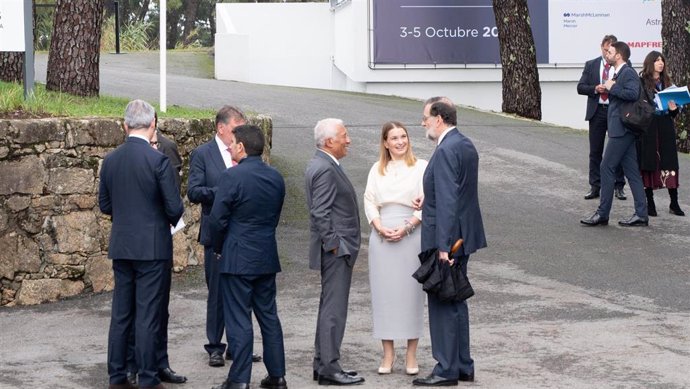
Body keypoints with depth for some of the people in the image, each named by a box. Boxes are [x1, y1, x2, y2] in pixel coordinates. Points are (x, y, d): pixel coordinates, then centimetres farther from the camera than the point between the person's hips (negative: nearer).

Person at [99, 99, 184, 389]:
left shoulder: (110, 160, 3)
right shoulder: (158, 160, -14)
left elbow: (104, 205, 12)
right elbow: (175, 207, -12)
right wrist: (172, 220, 9)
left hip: (121, 246, 5)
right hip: (152, 248, -5)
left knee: (121, 314, 12)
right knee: (148, 317, 0)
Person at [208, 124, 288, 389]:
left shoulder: (232, 177, -15)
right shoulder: (276, 178, 5)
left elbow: (217, 219, -13)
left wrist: (219, 248, 3)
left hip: (238, 258, -6)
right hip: (267, 258, 6)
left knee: (239, 320, -1)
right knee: (269, 316, 14)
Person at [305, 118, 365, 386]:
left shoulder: (321, 165, 15)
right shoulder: (325, 169, -18)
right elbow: (321, 213, -22)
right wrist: (334, 245, -18)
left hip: (336, 250, 11)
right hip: (335, 251, -11)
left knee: (330, 307, 14)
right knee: (334, 309, -7)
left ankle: (323, 364, 20)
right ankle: (329, 368, -5)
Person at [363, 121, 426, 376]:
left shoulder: (420, 167, 1)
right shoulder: (377, 169, 12)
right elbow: (369, 201, 7)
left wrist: (406, 227, -13)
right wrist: (380, 228, -8)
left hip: (411, 236, -3)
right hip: (382, 237, 3)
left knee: (411, 292, 0)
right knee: (384, 292, 2)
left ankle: (411, 355, 6)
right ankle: (388, 353, 9)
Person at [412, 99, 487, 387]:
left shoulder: (446, 150, -20)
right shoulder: (464, 144, 11)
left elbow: (448, 201, -24)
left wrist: (444, 246, -25)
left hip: (446, 238, -10)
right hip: (462, 237, 10)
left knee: (443, 304, -2)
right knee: (456, 302, 16)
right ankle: (463, 366, 23)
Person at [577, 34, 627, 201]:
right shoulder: (591, 65, 7)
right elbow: (580, 87, 4)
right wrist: (595, 89, -13)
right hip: (597, 111, 2)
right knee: (595, 151, 6)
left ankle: (618, 187, 11)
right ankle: (595, 187, 12)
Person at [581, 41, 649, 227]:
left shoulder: (628, 73, -12)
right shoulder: (619, 73, 18)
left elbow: (633, 94, -28)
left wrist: (612, 88, -18)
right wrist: (610, 89, 5)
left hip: (621, 129, -10)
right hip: (621, 129, 10)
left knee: (607, 168, -7)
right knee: (631, 171, 8)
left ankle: (602, 214, -3)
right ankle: (641, 214, 9)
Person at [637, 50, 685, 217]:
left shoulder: (667, 82, 14)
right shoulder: (641, 81, -2)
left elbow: (674, 114, 16)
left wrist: (673, 109, -4)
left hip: (665, 128, 4)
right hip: (647, 127, -4)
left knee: (669, 163, 0)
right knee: (648, 164, 0)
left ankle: (674, 203, 4)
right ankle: (650, 203, 8)